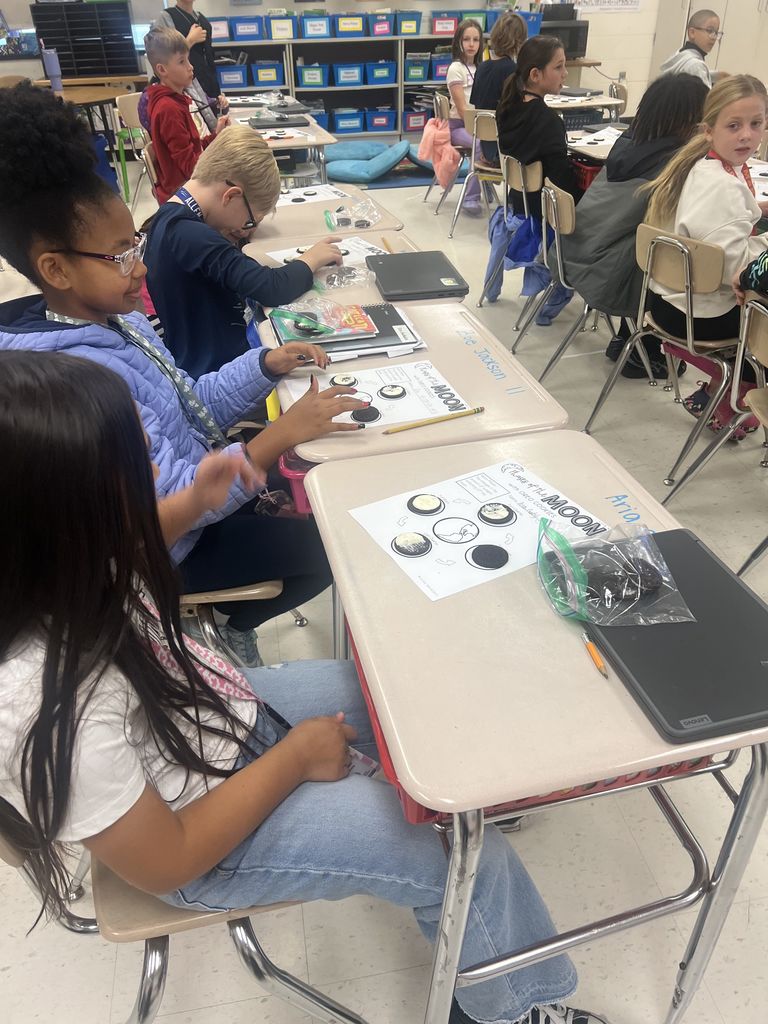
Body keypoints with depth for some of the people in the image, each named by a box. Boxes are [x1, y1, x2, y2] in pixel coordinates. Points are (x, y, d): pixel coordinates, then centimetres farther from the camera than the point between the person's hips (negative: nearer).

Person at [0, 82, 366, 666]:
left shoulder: (115, 320, -2)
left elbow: (190, 407, 6)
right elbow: (174, 505, -33)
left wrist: (265, 366, -6)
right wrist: (281, 435, -35)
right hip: (163, 551, -8)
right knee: (332, 548, -3)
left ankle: (231, 618, 28)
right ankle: (230, 628, 20)